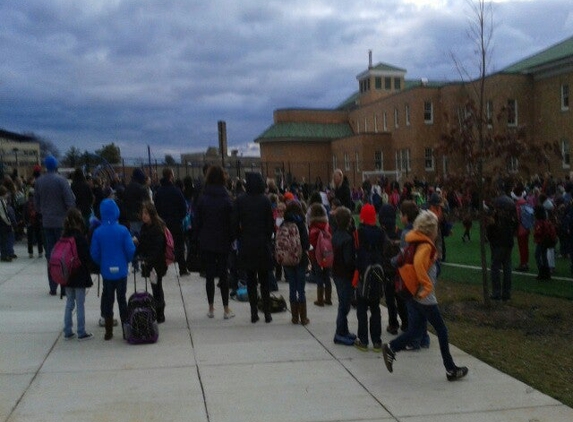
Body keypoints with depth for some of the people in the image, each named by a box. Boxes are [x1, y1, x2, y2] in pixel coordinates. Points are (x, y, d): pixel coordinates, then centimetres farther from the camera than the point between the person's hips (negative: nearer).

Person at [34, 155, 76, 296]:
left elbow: (36, 202, 10)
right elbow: (70, 201, -13)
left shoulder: (38, 182, 3)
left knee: (50, 254, 9)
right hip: (61, 221, -4)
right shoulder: (61, 181, -11)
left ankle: (53, 287, 10)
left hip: (47, 222, 4)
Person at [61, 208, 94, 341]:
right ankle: (81, 333, 7)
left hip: (67, 275, 6)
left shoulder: (64, 236, 2)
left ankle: (68, 332, 19)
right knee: (80, 304, 2)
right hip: (80, 275, -6)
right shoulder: (80, 237, -16)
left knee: (69, 303, 14)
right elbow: (87, 256, -15)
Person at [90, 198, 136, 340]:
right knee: (122, 299, 11)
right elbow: (131, 250, -10)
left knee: (107, 300, 12)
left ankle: (108, 331, 16)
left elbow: (94, 254, -4)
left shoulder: (98, 232, -9)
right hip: (121, 270, -1)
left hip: (106, 271, 1)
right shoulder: (123, 230, -13)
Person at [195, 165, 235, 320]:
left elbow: (197, 220, 1)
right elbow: (231, 221, -9)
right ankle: (226, 309, 8)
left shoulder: (202, 198, -3)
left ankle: (211, 308, 13)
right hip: (223, 242, -2)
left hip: (206, 242, 2)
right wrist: (231, 238, 3)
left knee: (209, 275, 8)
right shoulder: (226, 199, -11)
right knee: (223, 274, 5)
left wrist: (201, 237, 10)